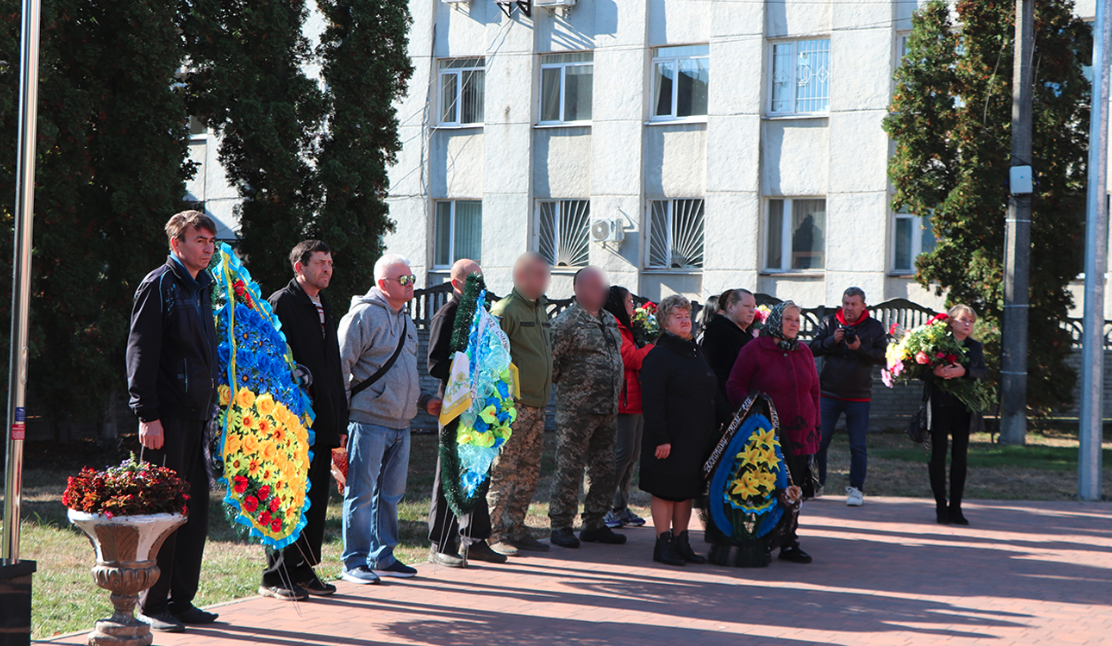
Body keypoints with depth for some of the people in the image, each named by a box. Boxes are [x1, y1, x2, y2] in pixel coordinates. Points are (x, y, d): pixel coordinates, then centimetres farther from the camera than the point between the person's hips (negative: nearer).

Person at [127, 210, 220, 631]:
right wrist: (148, 415, -17)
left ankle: (181, 600, 16)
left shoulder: (203, 288, 18)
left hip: (197, 414, 8)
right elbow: (140, 354, -12)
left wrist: (213, 404, 18)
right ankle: (152, 605, 5)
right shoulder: (159, 285, -7)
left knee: (195, 507, 9)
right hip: (169, 417, -8)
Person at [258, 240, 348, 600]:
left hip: (322, 422, 8)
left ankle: (304, 571, 16)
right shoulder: (281, 304, -6)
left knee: (316, 498, 9)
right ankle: (276, 577, 3)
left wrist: (340, 420, 19)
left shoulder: (323, 308, 20)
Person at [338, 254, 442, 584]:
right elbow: (341, 366, -11)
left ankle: (383, 557, 21)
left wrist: (422, 401, 18)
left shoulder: (404, 319, 19)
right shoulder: (363, 315, -9)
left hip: (400, 423, 8)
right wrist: (343, 414, -13)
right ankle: (355, 562, 2)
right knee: (361, 492, -4)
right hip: (369, 420, -8)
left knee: (391, 492, 12)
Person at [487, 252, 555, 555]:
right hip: (513, 405, -9)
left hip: (537, 405, 9)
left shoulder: (542, 309, 17)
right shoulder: (505, 310, -11)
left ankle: (517, 530, 18)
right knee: (504, 470, -7)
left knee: (529, 472, 11)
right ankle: (496, 535, -3)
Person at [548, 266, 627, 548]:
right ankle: (561, 526, 3)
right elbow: (550, 361, -13)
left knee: (605, 469, 10)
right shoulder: (566, 321, -10)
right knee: (570, 468, -5)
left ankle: (594, 524, 20)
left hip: (608, 408, 8)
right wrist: (568, 386, -5)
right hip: (576, 409, -8)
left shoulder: (610, 320, 15)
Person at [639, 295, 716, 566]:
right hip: (671, 437, -8)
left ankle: (681, 542, 17)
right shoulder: (659, 356, -8)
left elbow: (709, 396, 24)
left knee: (687, 491, 11)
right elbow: (652, 401, -14)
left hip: (696, 439, 8)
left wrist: (710, 433, 18)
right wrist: (660, 438, -21)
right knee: (666, 491, -2)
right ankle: (663, 544, 3)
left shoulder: (697, 353, 17)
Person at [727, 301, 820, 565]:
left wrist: (815, 428, 15)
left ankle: (789, 543, 12)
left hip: (800, 434, 5)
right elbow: (734, 385, 1)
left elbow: (814, 391, 20)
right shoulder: (754, 350, -1)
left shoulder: (804, 352, 14)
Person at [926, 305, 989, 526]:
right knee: (938, 456, -2)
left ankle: (955, 508, 10)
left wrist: (964, 371, -20)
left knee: (960, 458, 2)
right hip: (940, 406, -3)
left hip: (963, 408, 3)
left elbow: (984, 372, -2)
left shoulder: (975, 347, 13)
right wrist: (934, 372, -25)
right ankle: (941, 507, 7)